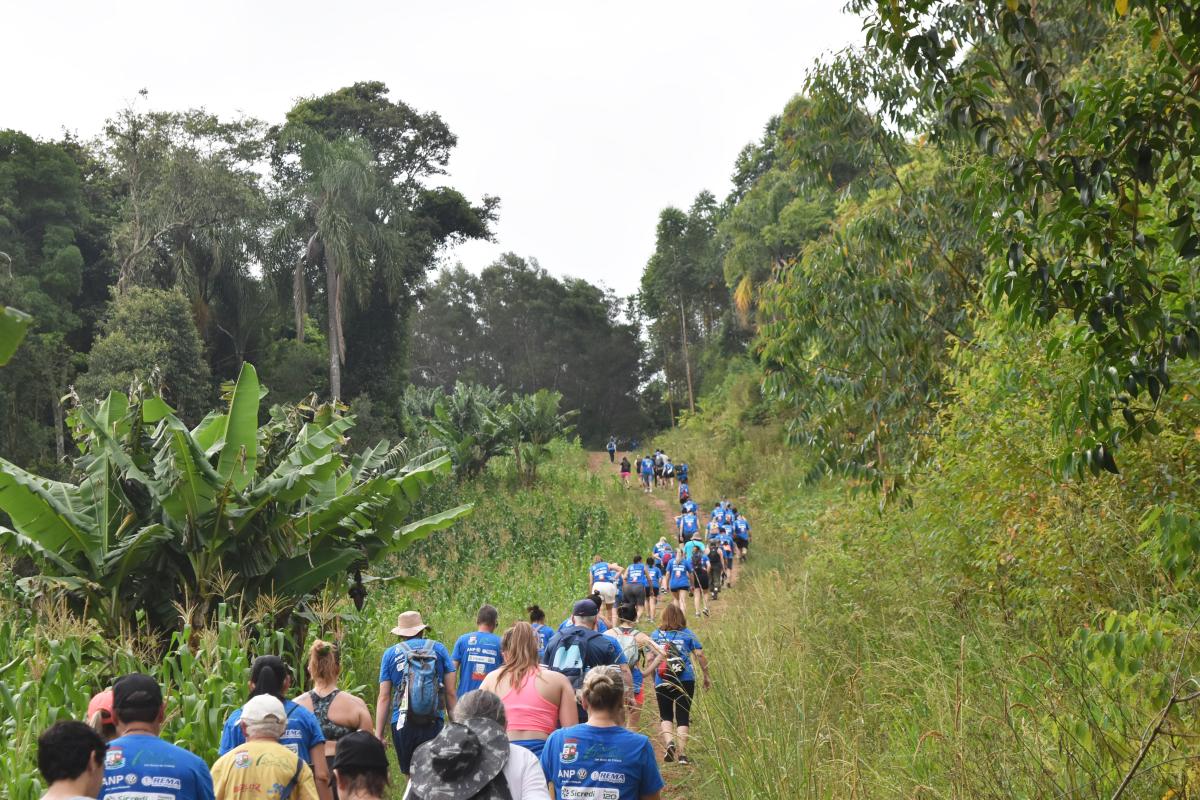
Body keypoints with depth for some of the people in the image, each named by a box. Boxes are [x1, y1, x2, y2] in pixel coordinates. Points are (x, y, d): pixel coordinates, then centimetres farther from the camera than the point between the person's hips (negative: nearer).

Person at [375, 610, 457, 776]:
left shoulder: (390, 654, 7)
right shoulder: (439, 649, 7)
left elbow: (384, 698, 3)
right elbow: (450, 692, 4)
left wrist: (379, 734, 5)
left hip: (402, 724, 0)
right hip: (435, 723, 0)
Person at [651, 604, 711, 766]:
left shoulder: (655, 635, 6)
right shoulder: (688, 634, 3)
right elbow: (700, 655, -2)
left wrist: (653, 680, 14)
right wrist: (706, 676, 6)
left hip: (662, 682, 1)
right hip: (685, 680, -1)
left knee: (665, 716, 15)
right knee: (683, 717, 6)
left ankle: (669, 742, -10)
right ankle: (681, 754, 1)